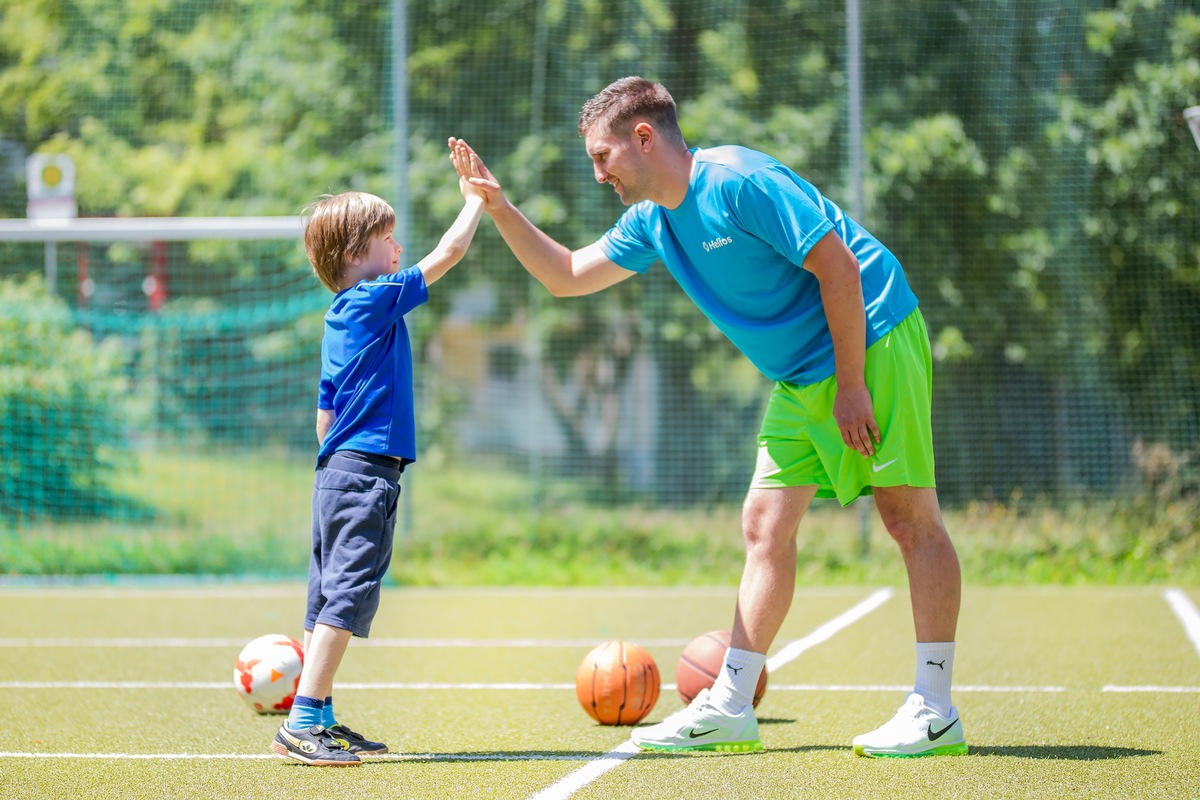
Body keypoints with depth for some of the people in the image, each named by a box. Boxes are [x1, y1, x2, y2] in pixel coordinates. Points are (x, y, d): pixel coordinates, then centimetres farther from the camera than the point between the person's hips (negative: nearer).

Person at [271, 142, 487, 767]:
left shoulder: (340, 318, 17)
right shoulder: (377, 299, -9)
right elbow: (448, 253, -6)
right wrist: (476, 198, 6)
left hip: (337, 471, 10)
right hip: (366, 471, -10)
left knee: (329, 597, 11)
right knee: (349, 594, -13)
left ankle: (316, 720, 16)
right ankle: (304, 720, -18)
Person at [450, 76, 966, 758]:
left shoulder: (739, 181, -20)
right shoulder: (653, 223, 7)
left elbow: (838, 267, -20)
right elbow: (568, 275, 18)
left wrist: (850, 385, -19)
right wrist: (500, 208, 4)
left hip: (873, 340, -9)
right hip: (799, 379, 9)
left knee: (910, 516, -8)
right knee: (765, 523, 3)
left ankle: (935, 711, -9)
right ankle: (729, 708, 4)